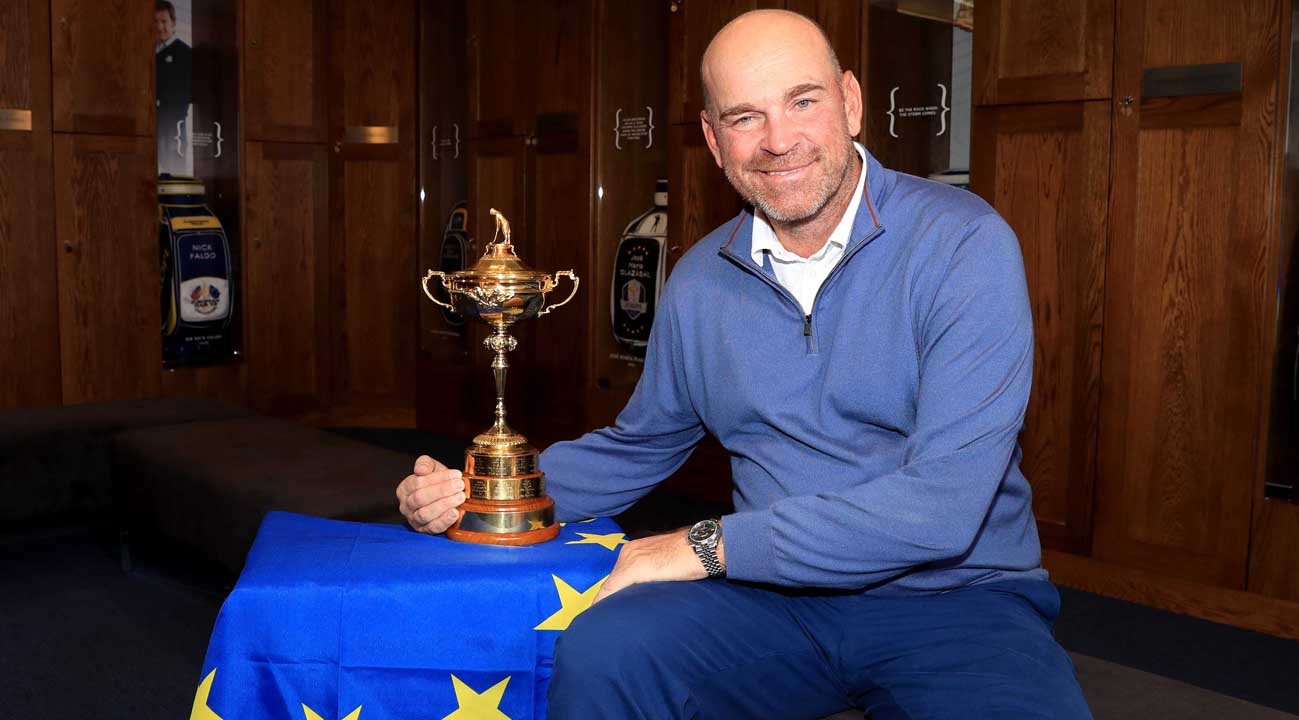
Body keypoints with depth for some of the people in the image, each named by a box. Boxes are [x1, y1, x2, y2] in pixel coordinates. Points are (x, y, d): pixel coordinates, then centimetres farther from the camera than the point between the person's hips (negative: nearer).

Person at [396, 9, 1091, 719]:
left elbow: (944, 502, -21)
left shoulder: (962, 242, -12)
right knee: (597, 654, -23)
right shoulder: (701, 280, 4)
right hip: (777, 593, 3)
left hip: (957, 596, -2)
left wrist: (709, 544, -17)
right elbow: (638, 446, 18)